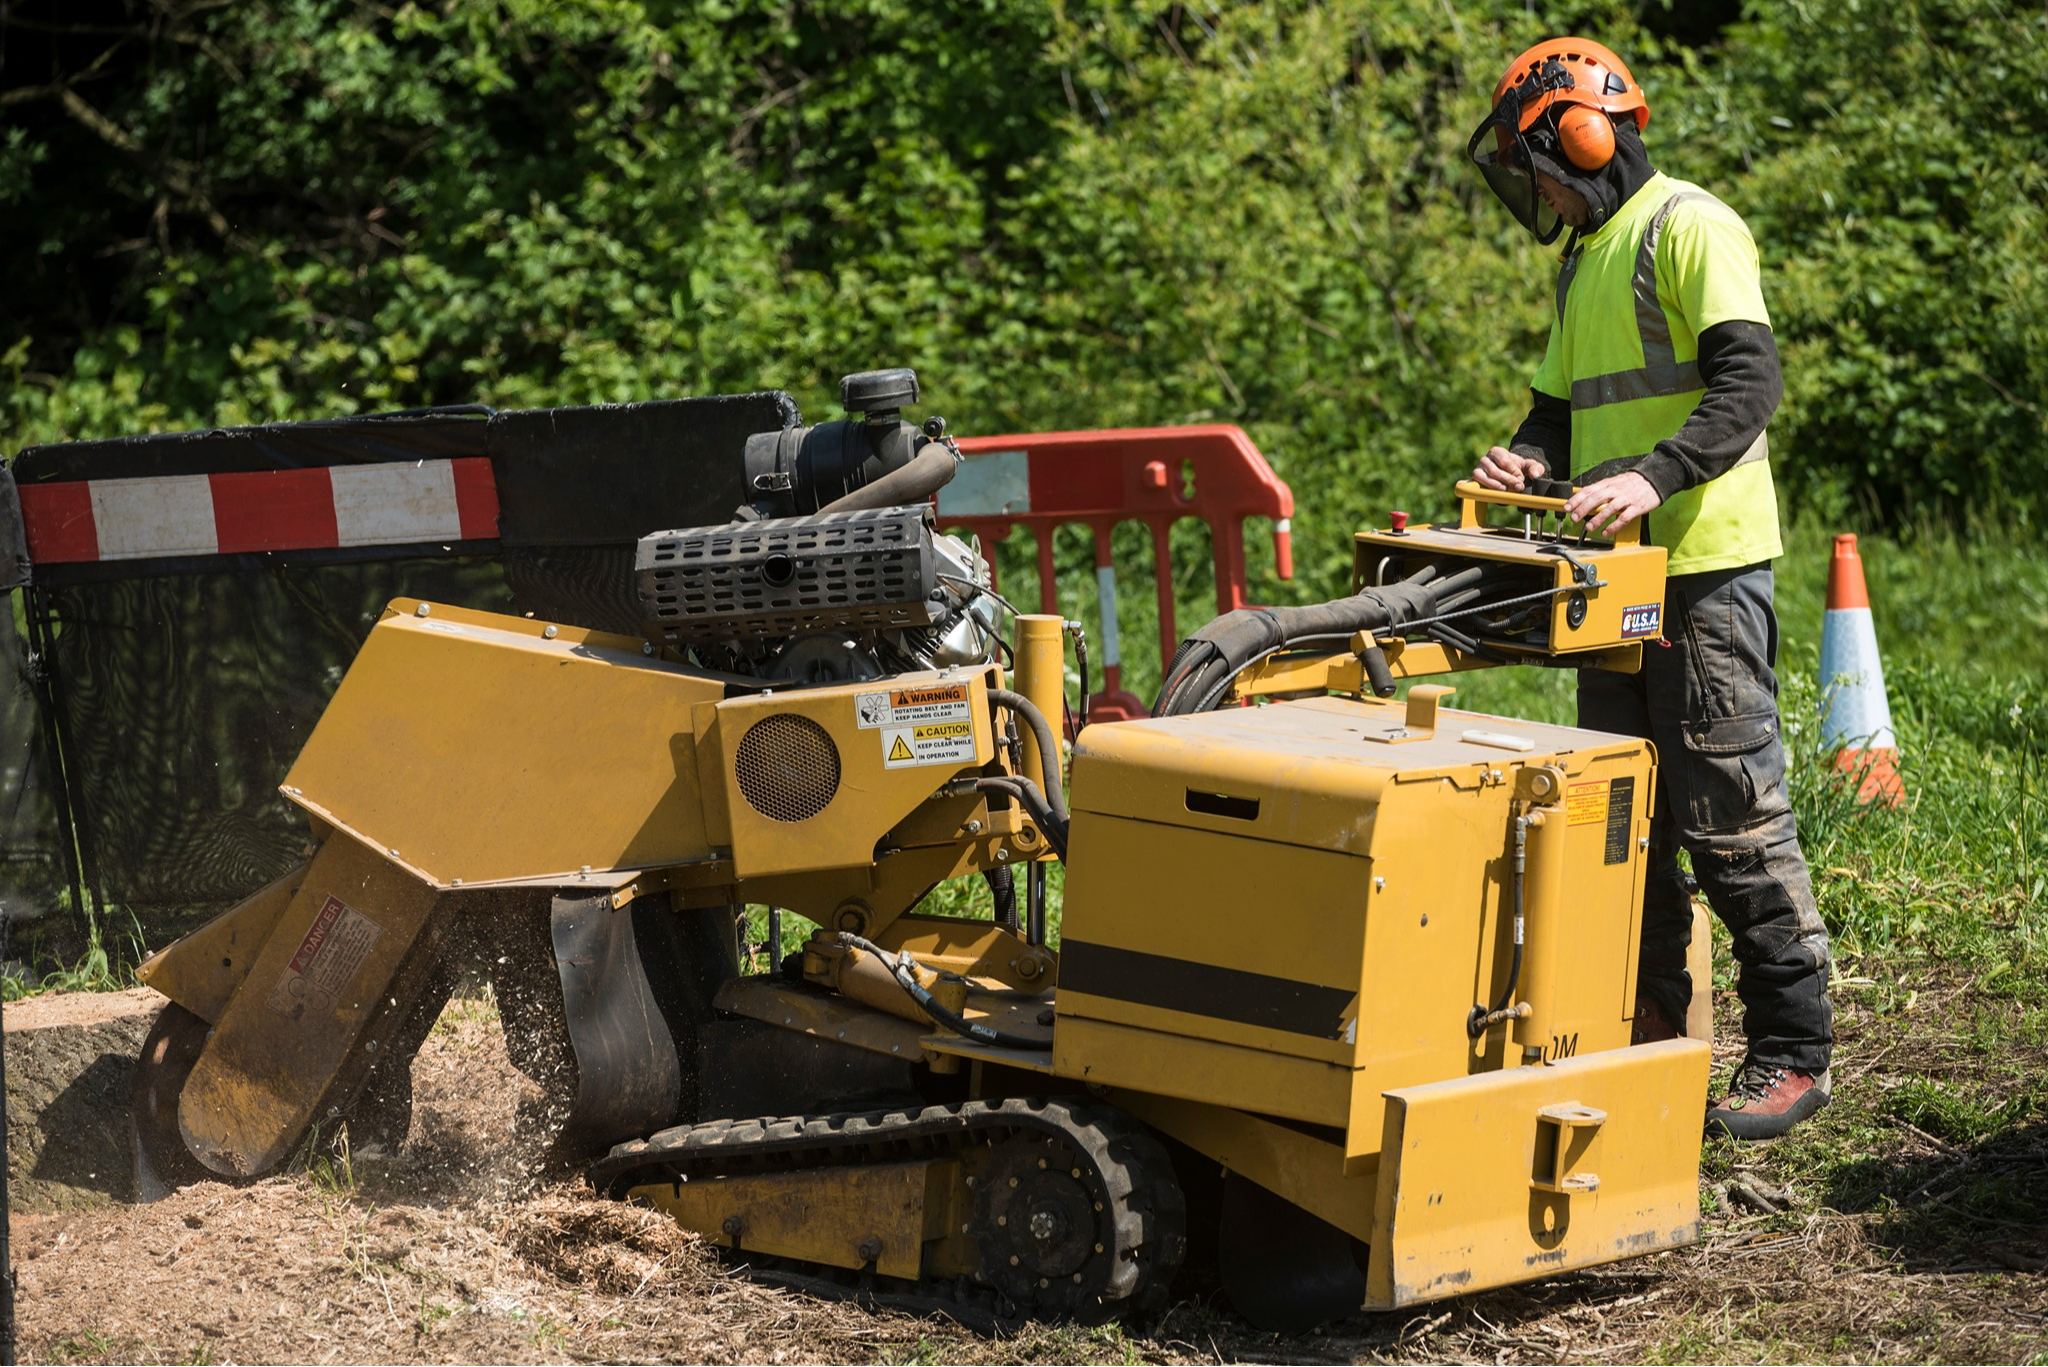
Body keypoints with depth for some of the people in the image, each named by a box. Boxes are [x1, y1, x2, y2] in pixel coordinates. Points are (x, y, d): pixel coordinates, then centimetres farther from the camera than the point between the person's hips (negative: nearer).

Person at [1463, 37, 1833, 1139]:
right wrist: (1532, 455, 3)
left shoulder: (1690, 229, -8)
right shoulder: (1582, 261, 20)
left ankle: (1792, 1052, -3)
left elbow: (1749, 380, -20)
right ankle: (1652, 1028, 20)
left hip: (1706, 567, -9)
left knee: (1733, 816, -8)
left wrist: (1655, 478, -32)